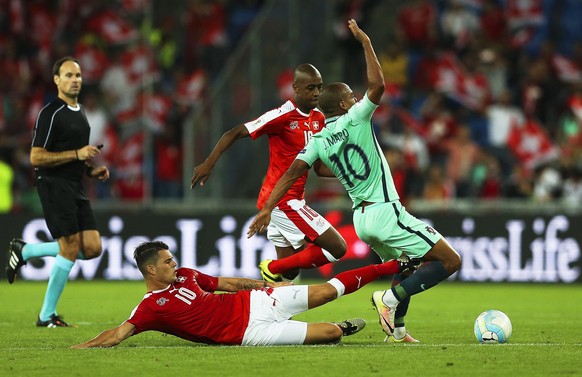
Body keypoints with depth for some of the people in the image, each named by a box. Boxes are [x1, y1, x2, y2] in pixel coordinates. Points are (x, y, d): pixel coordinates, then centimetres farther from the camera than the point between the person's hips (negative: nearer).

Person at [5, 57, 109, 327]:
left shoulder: (79, 113, 17)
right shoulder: (51, 114, -11)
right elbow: (36, 158, -16)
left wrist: (91, 170, 12)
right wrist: (77, 154, -18)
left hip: (75, 188, 8)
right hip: (54, 185, -8)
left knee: (92, 248, 0)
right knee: (70, 248, -11)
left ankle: (25, 251, 16)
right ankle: (47, 315, -1)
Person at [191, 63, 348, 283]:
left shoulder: (318, 119, 9)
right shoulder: (282, 116, -15)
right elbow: (234, 133, -15)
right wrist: (209, 163, -24)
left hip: (294, 200, 9)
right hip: (283, 200, -9)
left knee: (289, 272, 11)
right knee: (337, 248, -11)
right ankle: (273, 269, -2)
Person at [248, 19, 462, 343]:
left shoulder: (318, 142, 6)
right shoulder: (354, 120, -9)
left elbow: (292, 174, -4)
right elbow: (378, 85, -20)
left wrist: (268, 207, -4)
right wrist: (365, 41, -12)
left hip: (362, 217, 8)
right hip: (386, 212, -8)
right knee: (450, 261, -6)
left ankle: (397, 329, 25)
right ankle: (391, 298, -14)